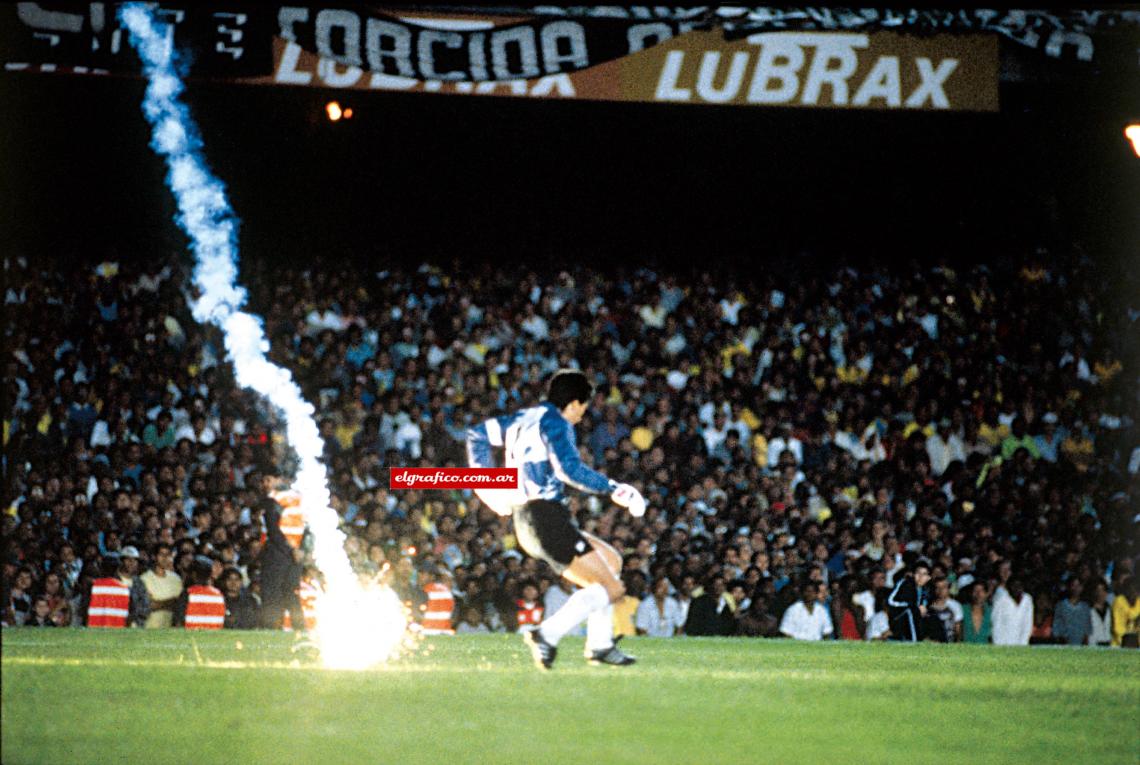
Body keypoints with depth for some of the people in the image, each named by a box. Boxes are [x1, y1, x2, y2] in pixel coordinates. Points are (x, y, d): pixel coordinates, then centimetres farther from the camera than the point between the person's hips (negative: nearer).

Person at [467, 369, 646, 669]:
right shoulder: (555, 422, -7)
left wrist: (490, 488, 23)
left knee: (611, 559, 22)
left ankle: (600, 644, 14)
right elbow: (569, 469, -22)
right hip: (546, 516, -10)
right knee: (612, 588, -10)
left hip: (525, 520, 10)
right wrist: (614, 489, -15)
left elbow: (477, 435, 28)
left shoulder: (523, 419, 20)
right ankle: (548, 635, -22)